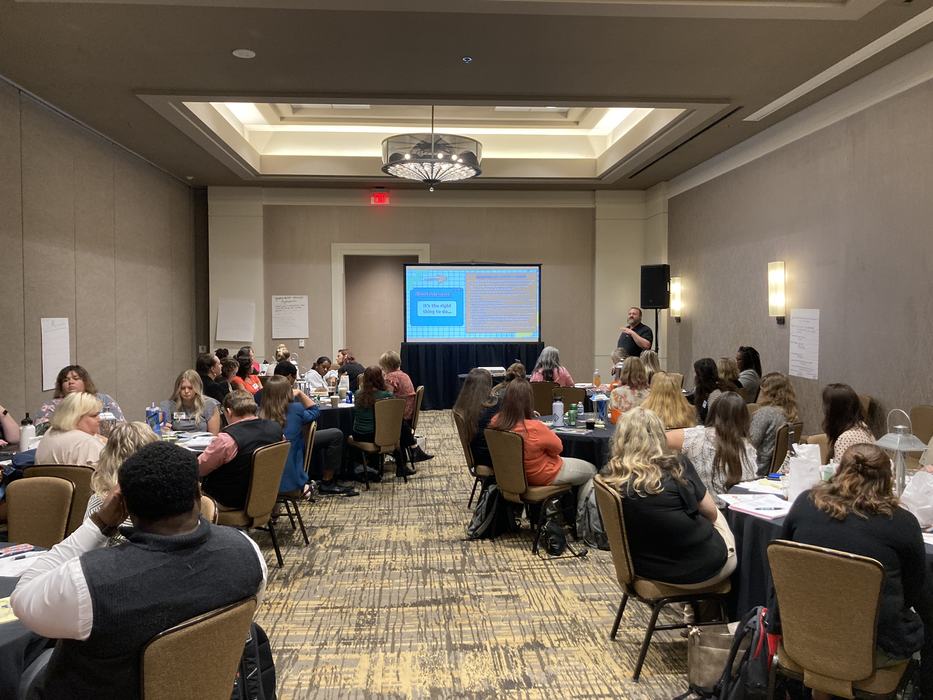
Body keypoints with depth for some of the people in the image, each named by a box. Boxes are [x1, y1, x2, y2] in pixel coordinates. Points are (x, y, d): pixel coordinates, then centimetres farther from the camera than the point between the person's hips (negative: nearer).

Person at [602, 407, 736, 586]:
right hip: (698, 568, -4)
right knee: (719, 515, 29)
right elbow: (710, 513, -5)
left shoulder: (611, 478, -12)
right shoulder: (677, 467, -19)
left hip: (645, 569, 4)